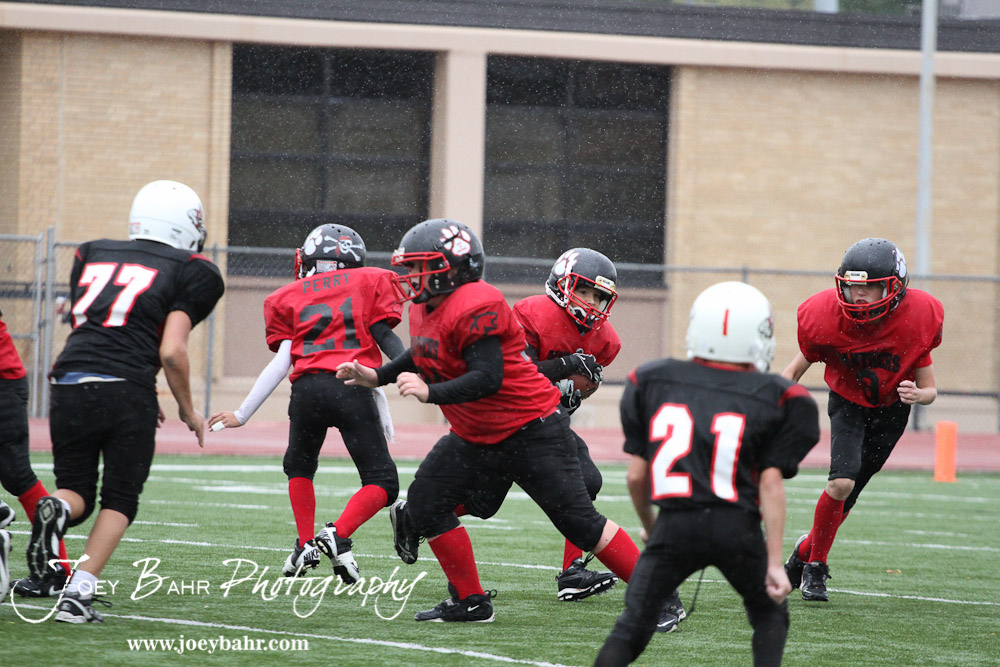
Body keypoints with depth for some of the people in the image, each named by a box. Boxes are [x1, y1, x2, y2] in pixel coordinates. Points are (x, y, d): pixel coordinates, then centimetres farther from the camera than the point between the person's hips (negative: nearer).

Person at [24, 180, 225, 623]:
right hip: (126, 392, -3)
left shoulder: (92, 255, 20)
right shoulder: (189, 272, 5)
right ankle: (78, 594, -4)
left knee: (76, 490, 18)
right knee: (119, 500, 12)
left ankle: (56, 509, -18)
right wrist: (188, 412, 12)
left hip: (69, 385, 3)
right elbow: (171, 352, -5)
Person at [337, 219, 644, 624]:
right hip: (475, 438, 10)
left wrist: (430, 393, -38)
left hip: (531, 433, -10)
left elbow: (488, 378, -32)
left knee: (579, 521, -8)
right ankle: (470, 602, 12)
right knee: (426, 503, 2)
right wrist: (375, 376, 18)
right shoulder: (426, 309, 5)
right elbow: (422, 358, 25)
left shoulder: (475, 309, -25)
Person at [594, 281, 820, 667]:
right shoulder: (771, 399, 5)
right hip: (737, 529, -1)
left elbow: (636, 475, 12)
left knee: (631, 628, 6)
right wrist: (775, 562, 0)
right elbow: (771, 485, -2)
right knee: (769, 616, 21)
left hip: (674, 527, 1)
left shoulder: (652, 383, 12)